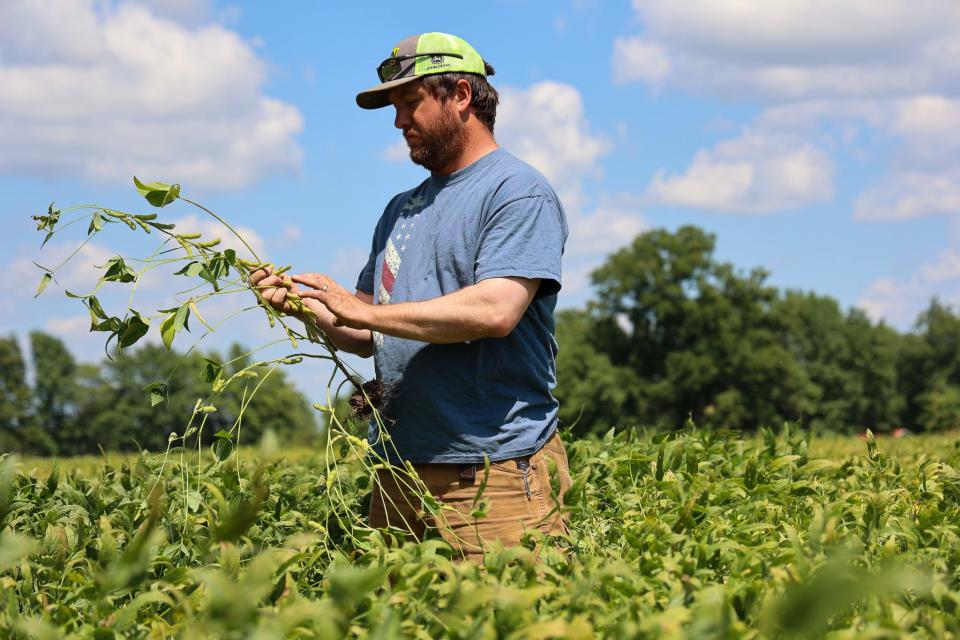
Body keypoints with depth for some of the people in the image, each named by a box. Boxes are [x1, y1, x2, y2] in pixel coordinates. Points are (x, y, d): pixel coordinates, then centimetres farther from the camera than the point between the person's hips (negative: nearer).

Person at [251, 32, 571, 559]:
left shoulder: (518, 193, -4)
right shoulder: (401, 210, 22)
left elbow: (495, 311, -20)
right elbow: (367, 337, 22)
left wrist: (362, 310, -15)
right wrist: (306, 307, 1)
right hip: (399, 474, 7)